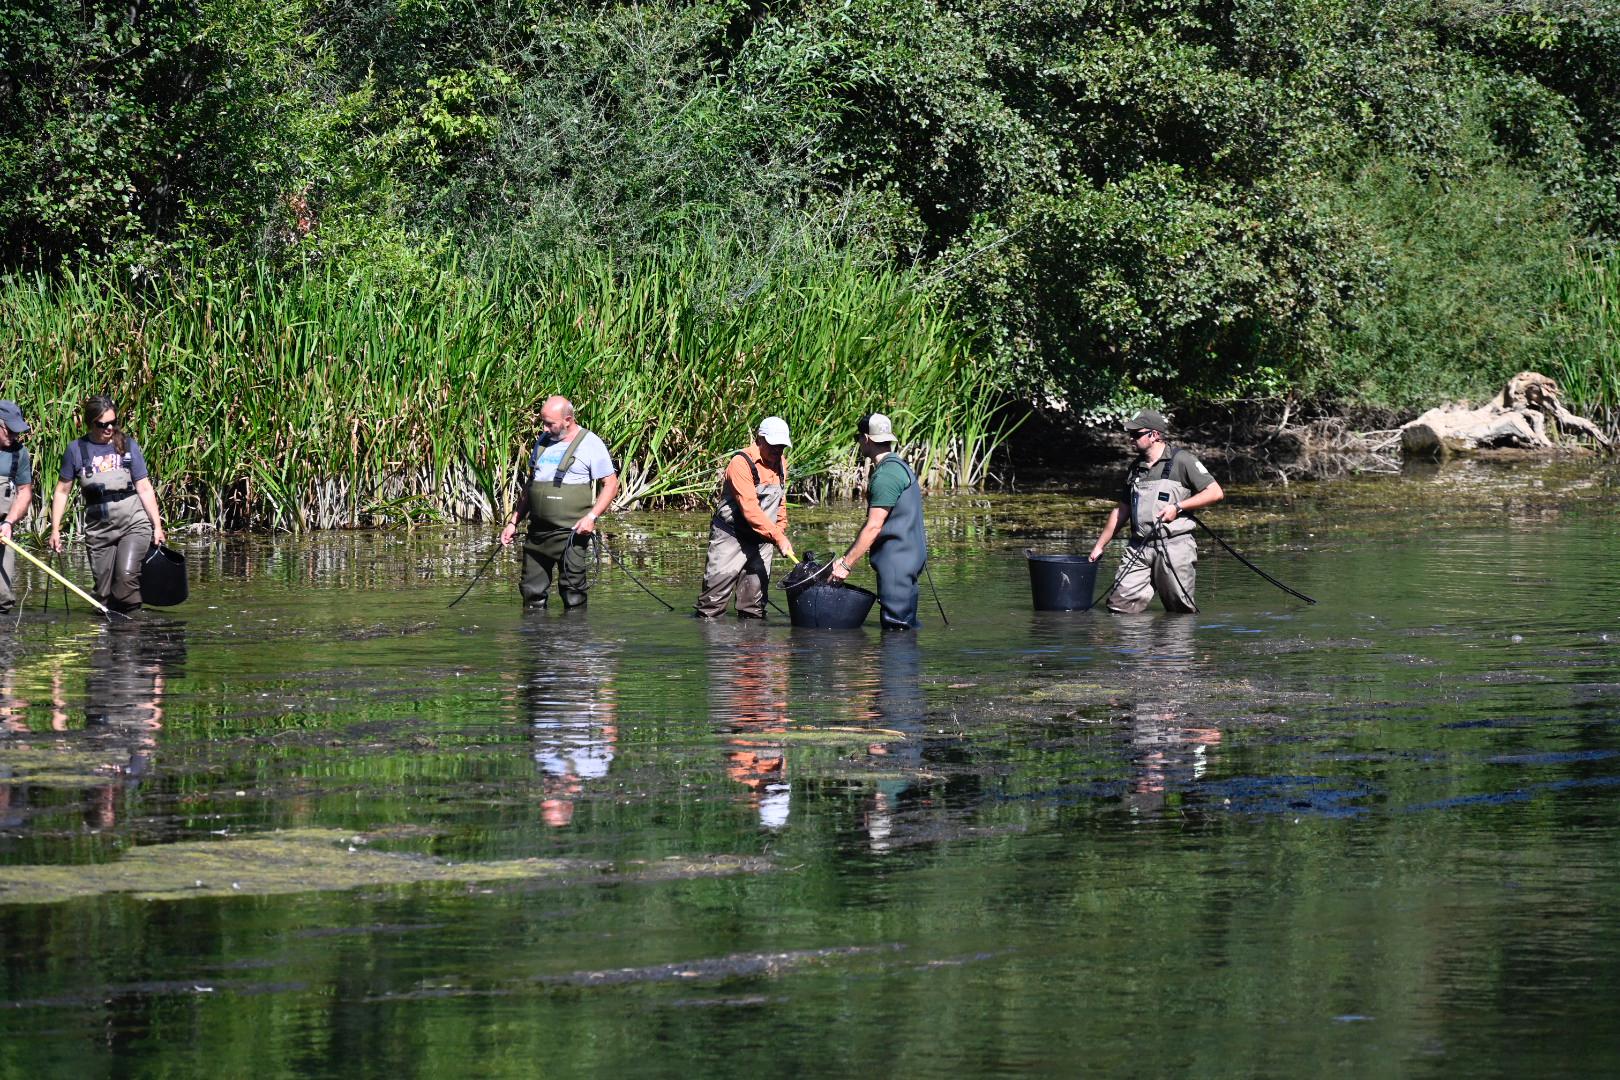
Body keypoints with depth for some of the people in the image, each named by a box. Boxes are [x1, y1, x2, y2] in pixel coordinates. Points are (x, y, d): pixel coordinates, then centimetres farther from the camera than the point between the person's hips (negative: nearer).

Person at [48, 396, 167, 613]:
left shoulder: (128, 446, 2)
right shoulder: (76, 450, 1)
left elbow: (144, 489, 4)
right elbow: (62, 491, 8)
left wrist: (157, 526, 1)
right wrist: (55, 529, 3)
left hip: (133, 524, -2)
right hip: (98, 528, 2)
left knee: (126, 575, -22)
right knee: (103, 593, 1)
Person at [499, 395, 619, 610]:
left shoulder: (590, 444, -4)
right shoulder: (543, 441, 16)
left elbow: (611, 484, -5)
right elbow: (528, 486, 24)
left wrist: (592, 516, -18)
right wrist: (513, 522, 19)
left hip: (571, 533, -6)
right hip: (537, 532, 6)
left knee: (573, 596, -5)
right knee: (532, 593, 8)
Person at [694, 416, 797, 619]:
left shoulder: (781, 465, 9)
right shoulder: (741, 463, -18)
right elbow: (750, 509, -26)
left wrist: (782, 531, 13)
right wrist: (777, 537, -30)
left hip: (761, 541, 7)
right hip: (731, 538, -7)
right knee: (716, 593, -9)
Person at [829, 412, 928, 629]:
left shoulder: (886, 475, -16)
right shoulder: (897, 466, 18)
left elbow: (873, 528, -20)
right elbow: (872, 523, 19)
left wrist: (847, 564, -15)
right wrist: (846, 558, 16)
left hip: (897, 559, -11)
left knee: (896, 625, -10)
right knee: (907, 625, 11)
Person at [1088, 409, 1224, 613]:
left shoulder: (1181, 460, 0)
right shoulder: (1135, 468, 18)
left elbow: (1216, 493, -4)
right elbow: (1121, 510, 25)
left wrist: (1178, 507, -11)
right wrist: (1099, 546, 22)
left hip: (1174, 545, -5)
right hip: (1139, 548, 5)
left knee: (1181, 611, -4)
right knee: (1120, 606, -8)